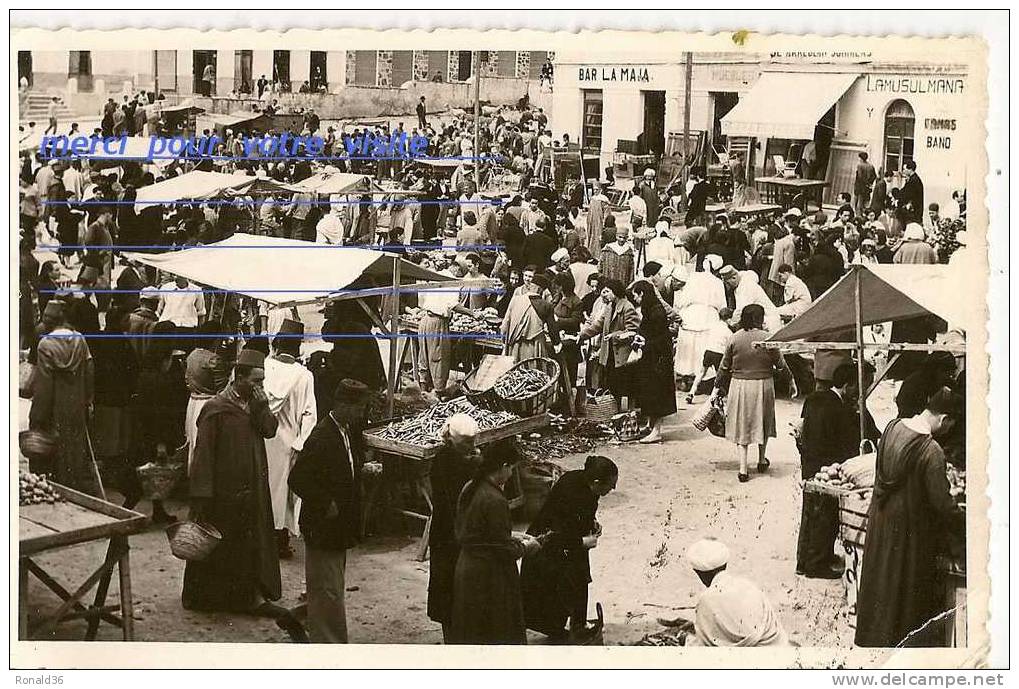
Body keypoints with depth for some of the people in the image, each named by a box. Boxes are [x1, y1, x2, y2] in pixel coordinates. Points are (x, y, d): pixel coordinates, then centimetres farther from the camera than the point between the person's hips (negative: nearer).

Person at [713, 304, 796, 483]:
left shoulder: (734, 339, -5)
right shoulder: (767, 338, -10)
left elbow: (724, 367, 0)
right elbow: (780, 364, -2)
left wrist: (717, 387, 10)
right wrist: (792, 381, 12)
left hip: (739, 386, 1)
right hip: (763, 386, -1)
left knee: (742, 426, 9)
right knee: (762, 422, 20)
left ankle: (743, 469, 3)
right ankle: (762, 461, 36)